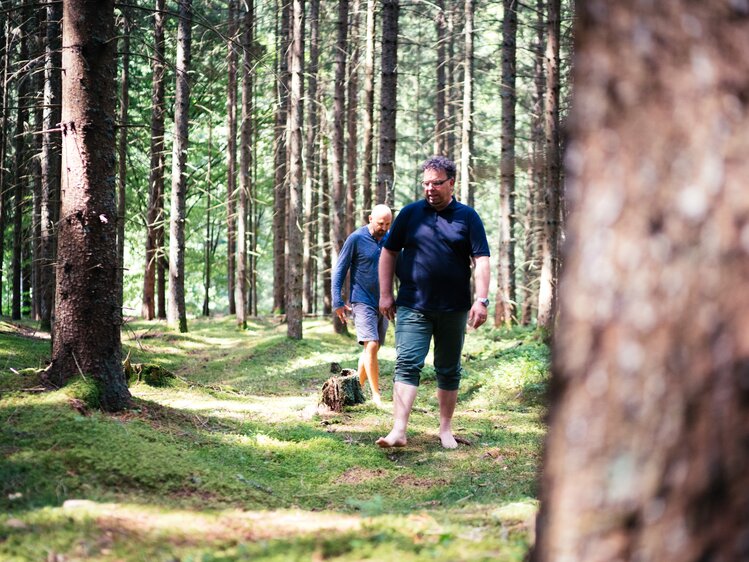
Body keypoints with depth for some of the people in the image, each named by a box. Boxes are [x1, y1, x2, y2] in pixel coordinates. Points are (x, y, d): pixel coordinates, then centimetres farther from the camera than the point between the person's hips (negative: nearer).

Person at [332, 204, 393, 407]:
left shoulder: (390, 240, 7)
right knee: (371, 346, -15)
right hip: (363, 302, -5)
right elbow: (339, 271, -5)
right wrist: (337, 302, -11)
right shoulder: (356, 239, -8)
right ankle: (376, 394, -12)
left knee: (372, 349, 9)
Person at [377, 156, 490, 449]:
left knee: (449, 370, 10)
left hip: (453, 310, 1)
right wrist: (385, 294, 5)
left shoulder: (467, 217, 3)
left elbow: (481, 260, 0)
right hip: (413, 307, -1)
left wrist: (481, 299, -10)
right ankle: (399, 430, -20)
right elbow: (389, 252, 11)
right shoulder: (410, 213, 5)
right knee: (407, 364, -13)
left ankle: (446, 429, 22)